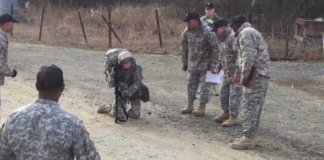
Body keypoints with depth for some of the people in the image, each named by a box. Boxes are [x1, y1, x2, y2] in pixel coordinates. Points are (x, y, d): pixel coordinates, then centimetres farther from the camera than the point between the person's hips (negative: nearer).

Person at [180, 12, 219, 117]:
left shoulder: (207, 33, -20)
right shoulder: (186, 32, -4)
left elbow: (215, 49, -14)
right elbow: (184, 48, 9)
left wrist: (213, 65, -15)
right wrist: (184, 63, 11)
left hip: (205, 65, -6)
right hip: (192, 64, 6)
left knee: (204, 87, 0)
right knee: (191, 85, 13)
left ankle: (202, 108, 9)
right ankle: (190, 106, 26)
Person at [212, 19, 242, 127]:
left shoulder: (233, 37, -21)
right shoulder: (223, 39, 11)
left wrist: (236, 73, -27)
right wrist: (219, 66, 14)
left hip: (236, 72, -10)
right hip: (228, 72, 10)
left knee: (234, 94, -6)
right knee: (223, 92, 15)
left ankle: (234, 117, 0)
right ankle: (226, 113, 29)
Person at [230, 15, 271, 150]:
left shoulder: (245, 33, -7)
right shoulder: (254, 32, 25)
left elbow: (249, 56, -19)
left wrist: (244, 76, -18)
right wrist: (241, 74, 22)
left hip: (255, 76, -10)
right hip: (262, 75, 10)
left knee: (250, 107, -8)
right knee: (254, 107, 12)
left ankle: (247, 139, -6)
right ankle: (248, 136, 17)